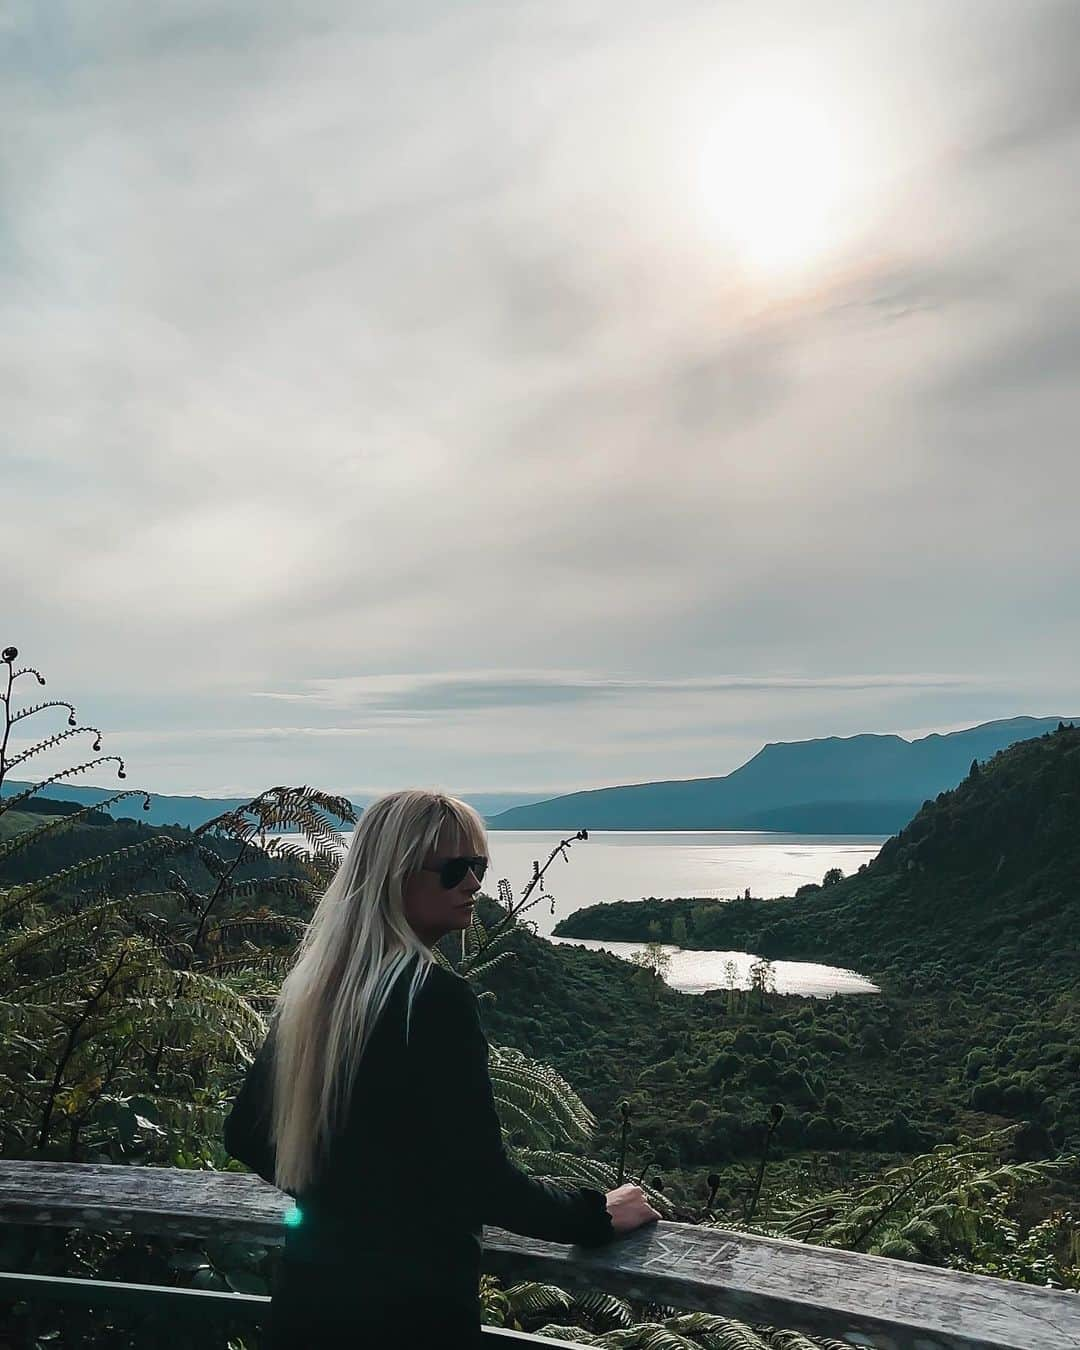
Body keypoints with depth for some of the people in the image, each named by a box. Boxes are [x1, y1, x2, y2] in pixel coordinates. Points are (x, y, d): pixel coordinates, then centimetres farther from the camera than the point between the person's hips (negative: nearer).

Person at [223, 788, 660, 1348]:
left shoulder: (310, 983, 0)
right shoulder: (436, 996, -22)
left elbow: (245, 1135, 9)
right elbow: (483, 1181, -21)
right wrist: (598, 1214, -6)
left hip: (306, 1289, 7)